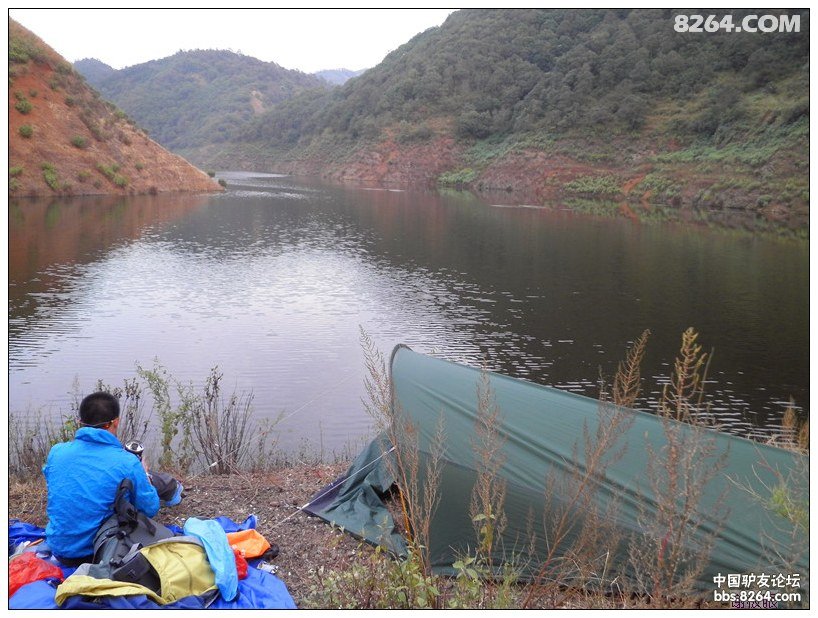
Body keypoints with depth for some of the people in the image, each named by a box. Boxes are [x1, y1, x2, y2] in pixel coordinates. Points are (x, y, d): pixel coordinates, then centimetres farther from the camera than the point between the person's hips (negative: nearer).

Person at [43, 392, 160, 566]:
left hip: (58, 550, 3)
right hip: (98, 552, -3)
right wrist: (144, 474, 9)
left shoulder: (56, 452, -6)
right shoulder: (128, 463, -19)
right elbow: (150, 509, -9)